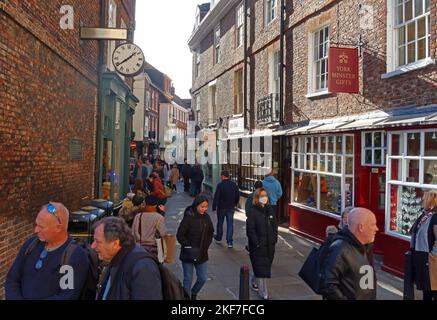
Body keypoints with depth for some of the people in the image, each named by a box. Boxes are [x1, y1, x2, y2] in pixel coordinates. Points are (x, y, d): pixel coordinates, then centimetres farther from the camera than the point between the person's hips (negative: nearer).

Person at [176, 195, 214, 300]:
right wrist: (189, 247, -16)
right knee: (188, 279, 7)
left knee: (203, 278, 11)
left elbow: (210, 233, 13)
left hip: (202, 255, 5)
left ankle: (194, 293, 38)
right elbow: (180, 235, -14)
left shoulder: (206, 217, -2)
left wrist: (206, 246, 4)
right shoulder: (188, 218, -18)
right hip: (188, 255, -5)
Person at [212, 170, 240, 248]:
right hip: (231, 208, 3)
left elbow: (216, 197, -15)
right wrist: (235, 204, 21)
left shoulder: (220, 185, -14)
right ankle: (230, 242, 0)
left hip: (221, 207, -3)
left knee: (220, 223, 15)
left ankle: (218, 238, 33)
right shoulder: (234, 185, 0)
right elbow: (238, 196, 9)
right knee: (230, 224, 5)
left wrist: (214, 207, -8)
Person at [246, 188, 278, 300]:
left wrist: (274, 239, 5)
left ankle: (255, 281, 41)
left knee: (266, 266, 17)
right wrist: (257, 243, -17)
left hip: (270, 245, 6)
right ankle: (263, 293, 8)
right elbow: (250, 230, -13)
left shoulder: (270, 210, 8)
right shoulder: (253, 212, -10)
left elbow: (275, 226, 14)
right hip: (258, 246, -6)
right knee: (261, 268, -3)